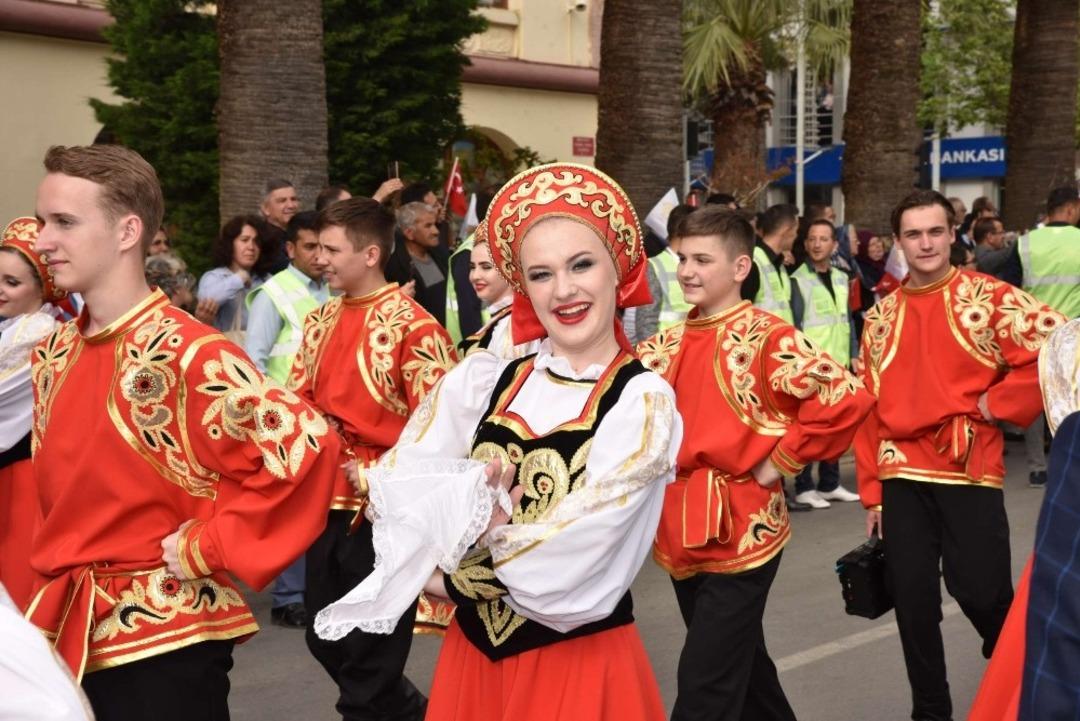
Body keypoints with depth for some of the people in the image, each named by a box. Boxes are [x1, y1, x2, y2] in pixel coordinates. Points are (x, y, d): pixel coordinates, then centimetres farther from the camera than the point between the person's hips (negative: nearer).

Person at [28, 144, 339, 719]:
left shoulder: (188, 355, -16)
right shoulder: (53, 355, 7)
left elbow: (305, 446, -25)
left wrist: (207, 547, -19)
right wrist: (52, 573, 11)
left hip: (163, 637, -7)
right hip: (69, 634, 7)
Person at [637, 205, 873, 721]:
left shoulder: (766, 337, -10)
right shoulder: (669, 345, 9)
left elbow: (846, 399, -20)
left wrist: (781, 461, -14)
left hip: (738, 532, -7)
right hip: (681, 532, 7)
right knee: (739, 666, 21)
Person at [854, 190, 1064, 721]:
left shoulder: (987, 297, -2)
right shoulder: (880, 317, 9)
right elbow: (867, 409, 11)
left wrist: (997, 403, -11)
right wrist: (872, 491, 8)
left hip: (969, 470, -4)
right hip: (903, 477, 4)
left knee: (980, 589, -7)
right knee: (913, 599, 5)